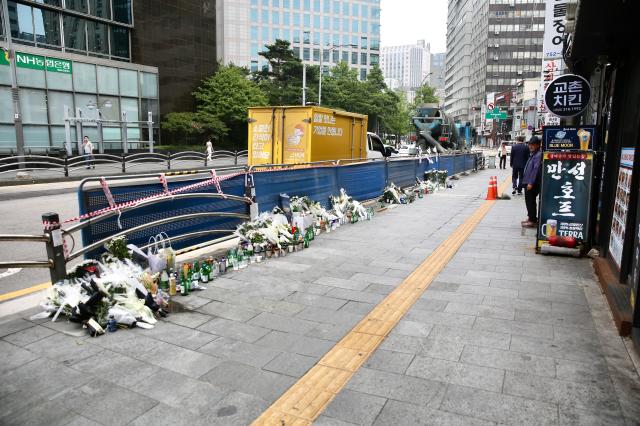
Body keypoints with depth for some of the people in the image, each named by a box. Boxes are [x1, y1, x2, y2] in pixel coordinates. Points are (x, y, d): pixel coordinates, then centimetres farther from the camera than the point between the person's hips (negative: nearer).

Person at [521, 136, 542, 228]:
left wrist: (531, 183, -23)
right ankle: (530, 218, 27)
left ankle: (533, 221, 2)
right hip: (528, 182, 10)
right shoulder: (532, 154, 16)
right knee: (528, 200, 16)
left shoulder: (538, 155, -15)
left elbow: (536, 169, -21)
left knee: (531, 201, -4)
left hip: (533, 183, -10)